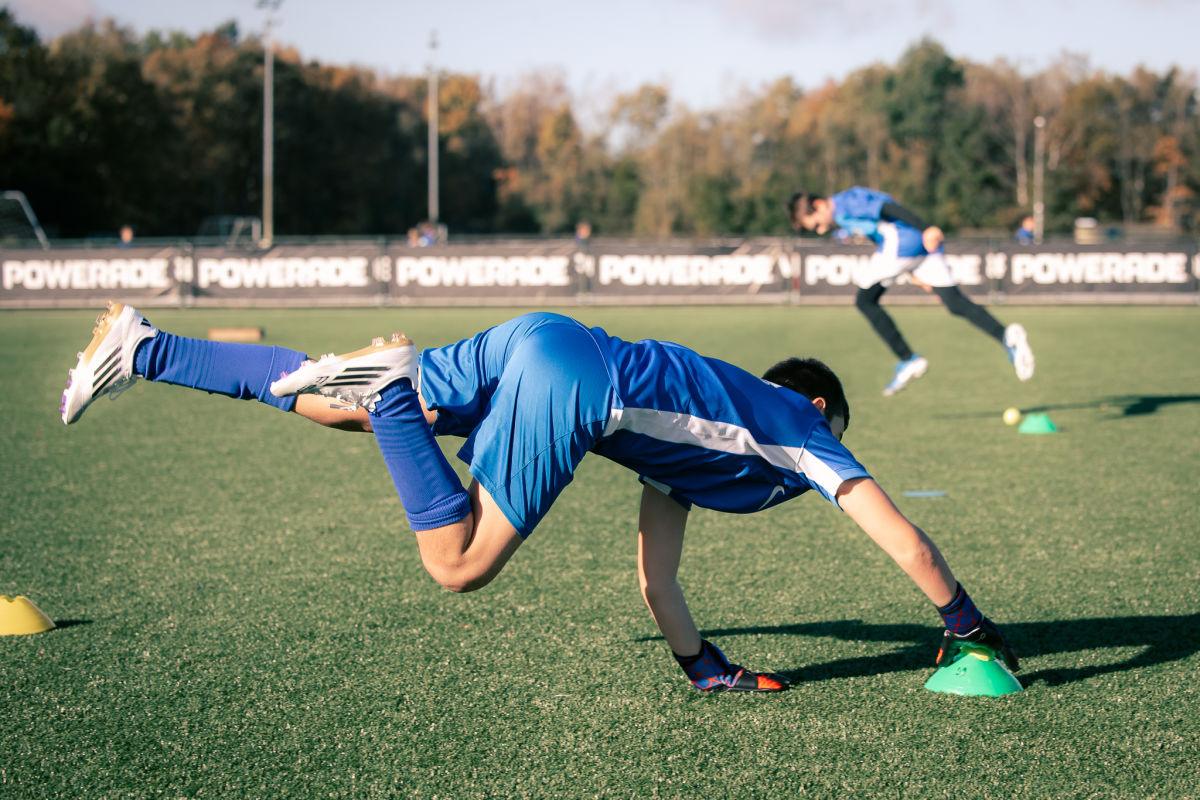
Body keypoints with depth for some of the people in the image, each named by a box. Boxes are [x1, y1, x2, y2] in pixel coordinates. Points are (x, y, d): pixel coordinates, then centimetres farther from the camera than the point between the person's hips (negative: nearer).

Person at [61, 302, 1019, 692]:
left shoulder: (714, 425, 34)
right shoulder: (801, 430, 18)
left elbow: (655, 581, 31)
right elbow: (906, 543, 15)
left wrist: (703, 664, 30)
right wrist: (967, 625, 26)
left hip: (539, 343, 8)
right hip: (573, 375, -8)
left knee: (337, 406, 10)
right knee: (458, 565, -10)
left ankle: (141, 348, 7)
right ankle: (384, 378, -16)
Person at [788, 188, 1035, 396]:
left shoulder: (847, 202, -2)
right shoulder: (845, 217, 28)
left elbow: (888, 208, -15)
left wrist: (926, 228, -25)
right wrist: (913, 273, 26)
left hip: (902, 243, -10)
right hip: (925, 247, 10)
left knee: (865, 300, 2)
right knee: (955, 302, 2)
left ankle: (908, 360, -3)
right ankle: (1006, 336, -18)